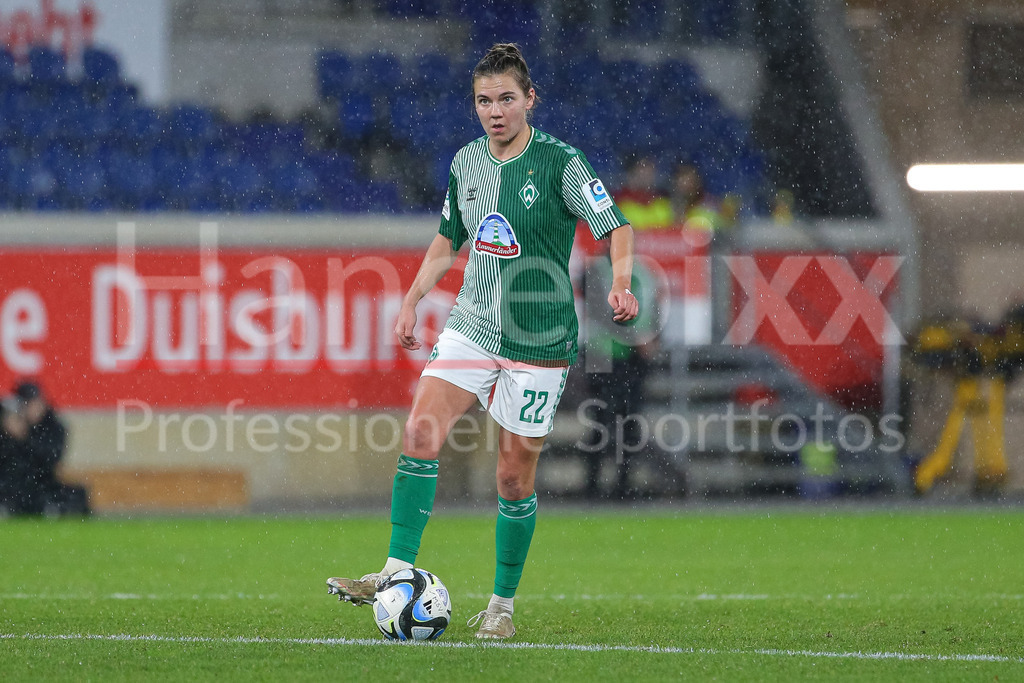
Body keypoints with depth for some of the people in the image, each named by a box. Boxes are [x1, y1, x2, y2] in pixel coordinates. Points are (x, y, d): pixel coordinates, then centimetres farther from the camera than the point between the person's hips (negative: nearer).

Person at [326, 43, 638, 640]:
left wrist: (621, 286, -28)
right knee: (421, 435, -16)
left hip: (539, 340, -4)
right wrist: (412, 302, 15)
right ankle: (398, 574, -15)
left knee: (516, 478, 1)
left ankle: (503, 605, 16)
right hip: (471, 328, 4)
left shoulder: (560, 162, -10)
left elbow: (617, 229, -11)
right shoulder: (466, 163, 6)